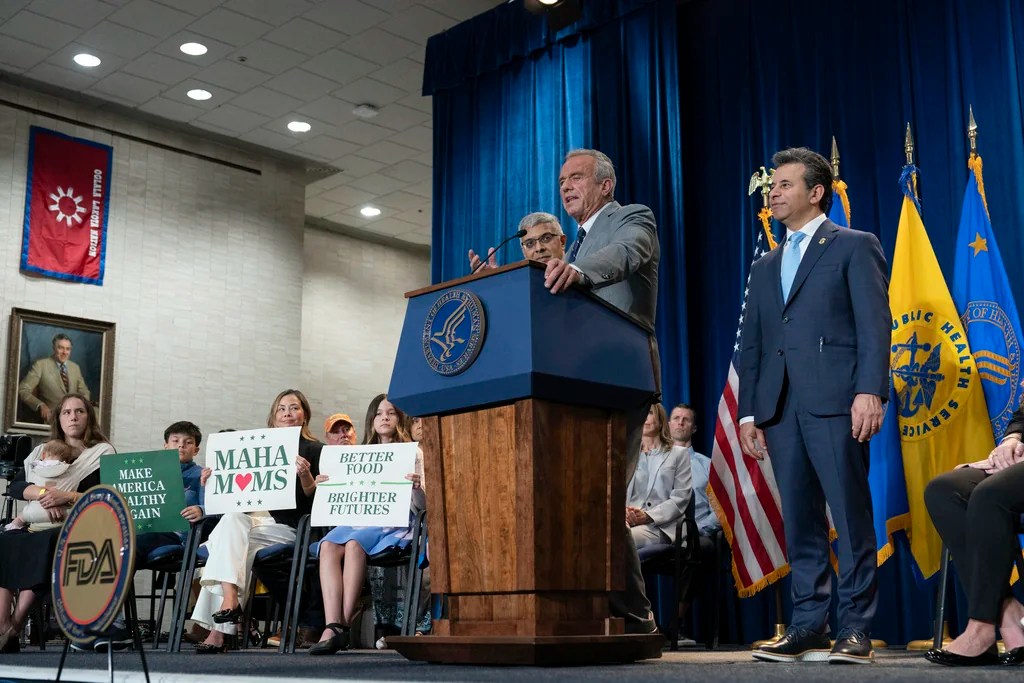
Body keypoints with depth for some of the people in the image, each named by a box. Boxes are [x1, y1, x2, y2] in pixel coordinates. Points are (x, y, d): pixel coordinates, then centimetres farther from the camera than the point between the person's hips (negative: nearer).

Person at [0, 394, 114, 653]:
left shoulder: (103, 452, 11)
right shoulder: (43, 451, 24)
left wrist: (68, 496, -16)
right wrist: (42, 493, -11)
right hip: (38, 524, 4)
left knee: (43, 543, -36)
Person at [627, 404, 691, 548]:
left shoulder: (678, 454, 15)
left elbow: (681, 497, 3)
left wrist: (648, 516, -13)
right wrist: (623, 512, -11)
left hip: (660, 526, -2)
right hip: (627, 521, 2)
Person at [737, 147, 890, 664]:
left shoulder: (855, 247, 7)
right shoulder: (766, 266, 24)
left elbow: (874, 323, -4)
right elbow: (751, 344, 19)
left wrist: (870, 390, -16)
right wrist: (748, 412, 10)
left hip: (835, 402, -5)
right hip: (780, 408, 5)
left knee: (851, 517, -4)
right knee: (799, 523, 5)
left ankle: (855, 628, 2)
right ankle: (807, 626, 10)